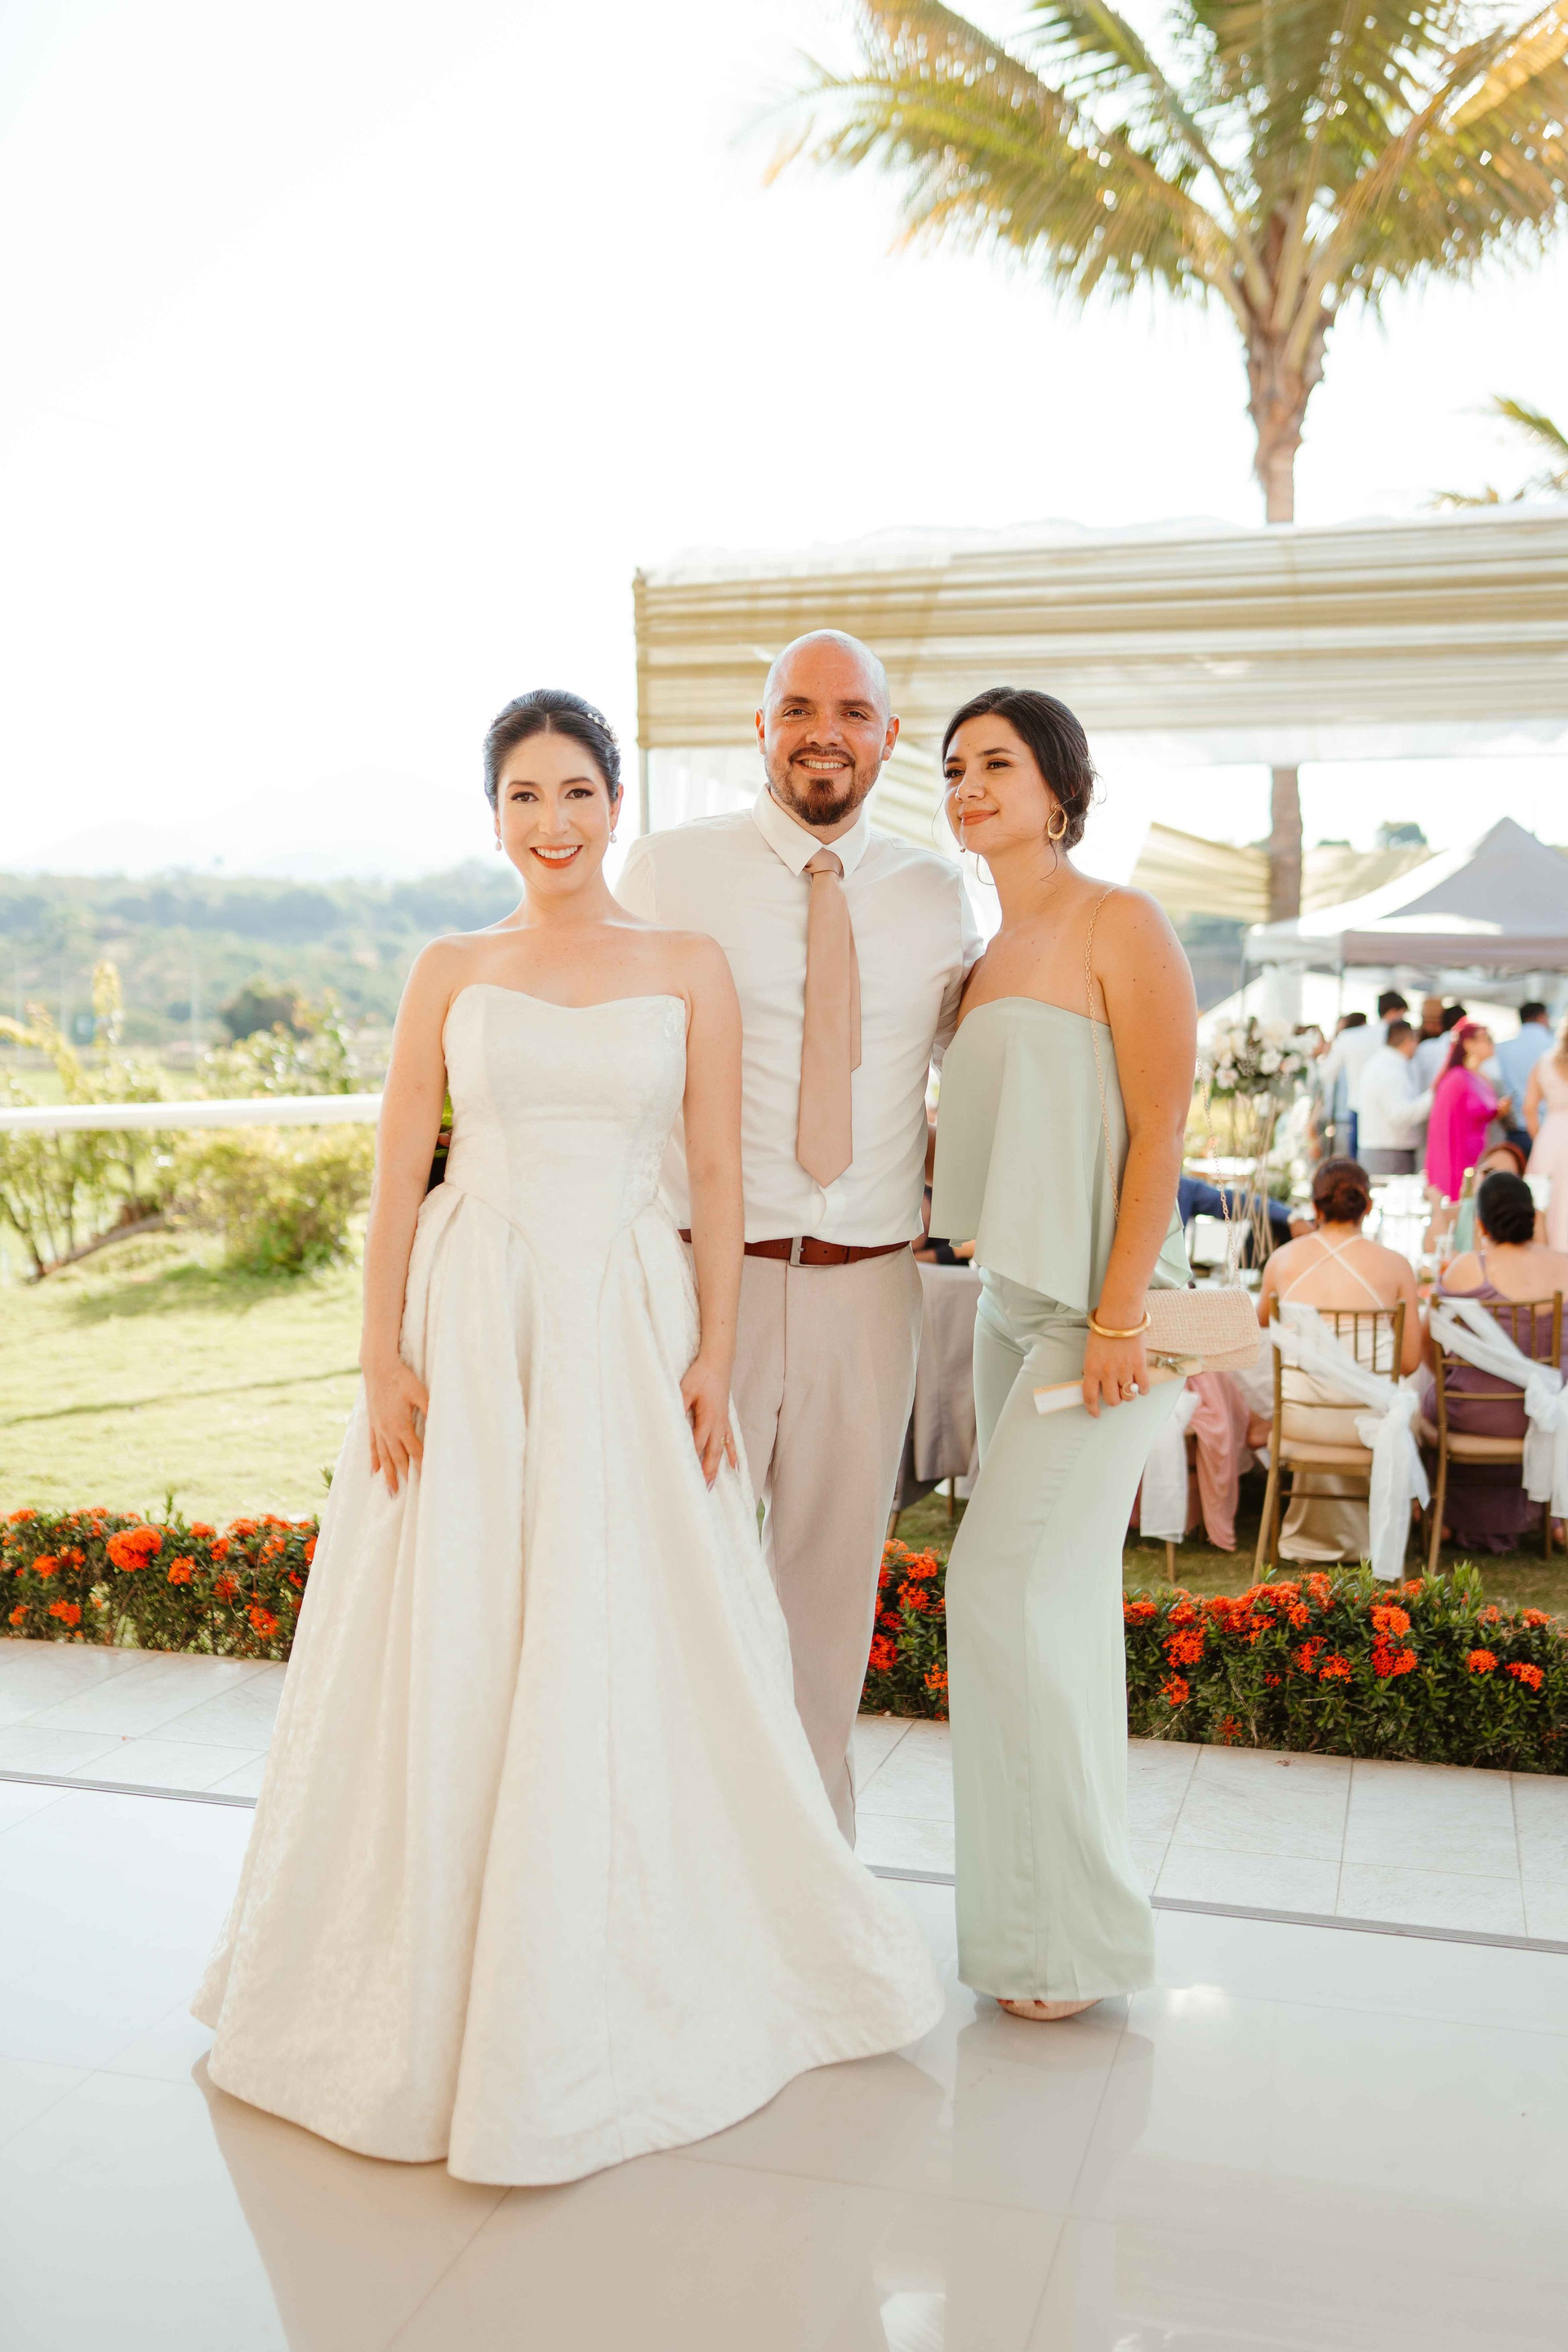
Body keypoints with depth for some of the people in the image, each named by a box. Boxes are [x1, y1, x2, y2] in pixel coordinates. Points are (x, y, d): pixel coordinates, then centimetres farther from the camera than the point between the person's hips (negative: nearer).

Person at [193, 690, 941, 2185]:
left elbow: (717, 1177, 4)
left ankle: (610, 1973, 23)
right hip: (469, 1323, 1)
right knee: (450, 1652, 5)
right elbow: (399, 1178, 4)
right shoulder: (449, 972, 7)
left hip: (627, 1328, 0)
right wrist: (382, 1358, -4)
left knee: (618, 1650, 3)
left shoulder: (689, 970, 6)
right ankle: (439, 1967, 25)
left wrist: (715, 1354, -3)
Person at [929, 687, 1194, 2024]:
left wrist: (1119, 1320, -19)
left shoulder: (1120, 928, -8)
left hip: (1097, 1305, -8)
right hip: (1012, 1298, 8)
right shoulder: (990, 953, 15)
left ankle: (1068, 1932, 5)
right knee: (1056, 1603, 12)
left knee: (1008, 1589, -10)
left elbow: (1160, 1131, -14)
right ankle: (1058, 1909, 24)